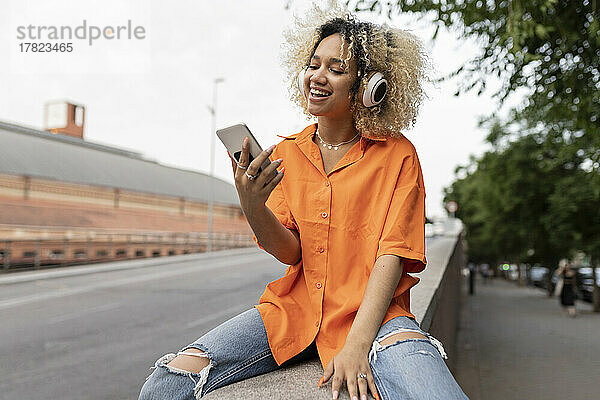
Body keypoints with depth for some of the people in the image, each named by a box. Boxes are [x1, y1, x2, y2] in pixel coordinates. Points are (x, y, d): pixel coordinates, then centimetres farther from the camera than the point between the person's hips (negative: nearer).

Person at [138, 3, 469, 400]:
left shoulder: (398, 155, -1)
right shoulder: (286, 153, 8)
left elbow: (392, 255, -8)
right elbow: (290, 252, 1)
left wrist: (356, 345, -19)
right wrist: (252, 206, -20)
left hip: (372, 311, -2)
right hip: (295, 307, 3)